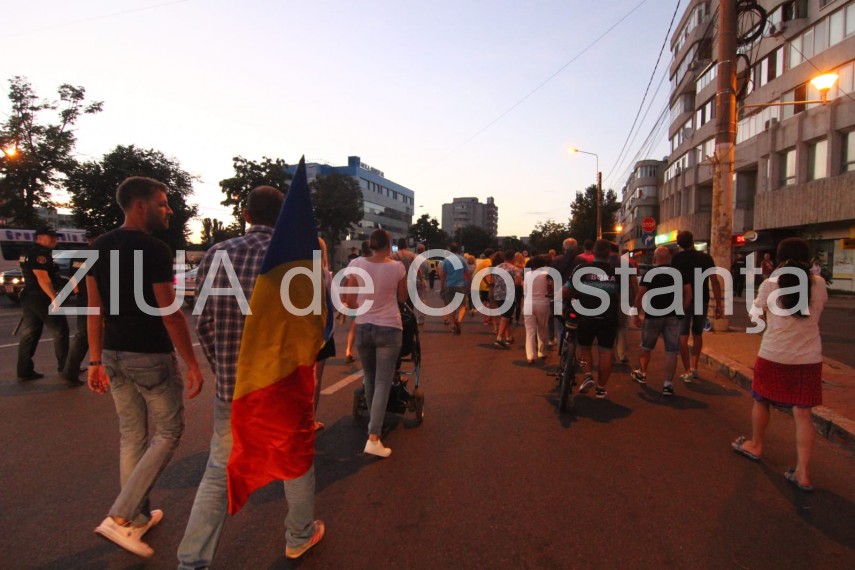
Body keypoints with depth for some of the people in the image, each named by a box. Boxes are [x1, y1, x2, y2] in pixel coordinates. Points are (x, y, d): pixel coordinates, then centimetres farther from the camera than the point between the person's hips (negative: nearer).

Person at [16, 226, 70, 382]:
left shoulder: (30, 253, 20)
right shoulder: (40, 253, -14)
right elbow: (42, 277, -23)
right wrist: (54, 298, -27)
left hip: (29, 297, 10)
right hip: (41, 298, -10)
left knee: (29, 335, 10)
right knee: (60, 331, -2)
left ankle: (24, 371, 11)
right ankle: (64, 368, 2)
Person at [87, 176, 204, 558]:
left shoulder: (100, 247, 7)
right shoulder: (154, 249, -17)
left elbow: (96, 309, 9)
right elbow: (170, 313, -19)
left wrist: (96, 360, 14)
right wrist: (192, 363, -12)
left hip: (114, 355, 8)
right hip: (151, 357, -8)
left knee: (131, 437, 17)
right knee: (167, 433, 9)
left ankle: (138, 517, 29)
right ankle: (119, 518, 5)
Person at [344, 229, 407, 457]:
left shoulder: (356, 264, -4)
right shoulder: (397, 267, -6)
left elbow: (350, 301, 0)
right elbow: (402, 298, 8)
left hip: (363, 327, 3)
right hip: (389, 328, -2)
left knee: (369, 378, 20)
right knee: (383, 382, 0)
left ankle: (374, 425, 35)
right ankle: (373, 438, -7)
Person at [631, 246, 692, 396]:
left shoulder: (650, 274, -4)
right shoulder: (679, 273, 4)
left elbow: (639, 295, -9)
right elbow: (688, 294, 0)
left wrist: (637, 313, -1)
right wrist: (681, 310, 8)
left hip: (653, 315, -1)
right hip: (673, 317, 1)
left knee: (646, 347, 18)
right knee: (671, 351, 3)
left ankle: (642, 374, 34)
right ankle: (668, 384, 1)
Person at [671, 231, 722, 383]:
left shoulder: (676, 258, -2)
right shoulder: (706, 257, 0)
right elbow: (715, 282, -3)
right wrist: (718, 304, 1)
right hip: (702, 301, 2)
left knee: (683, 336, 2)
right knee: (697, 334, 18)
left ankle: (687, 372, 0)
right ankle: (694, 367, 21)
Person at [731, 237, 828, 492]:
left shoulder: (770, 284, -9)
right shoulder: (819, 284, -1)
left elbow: (757, 314, 3)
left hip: (774, 355, -2)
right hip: (809, 358, 2)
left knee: (761, 400, 18)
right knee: (802, 411, 6)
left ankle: (755, 445, 36)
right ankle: (802, 472, 5)